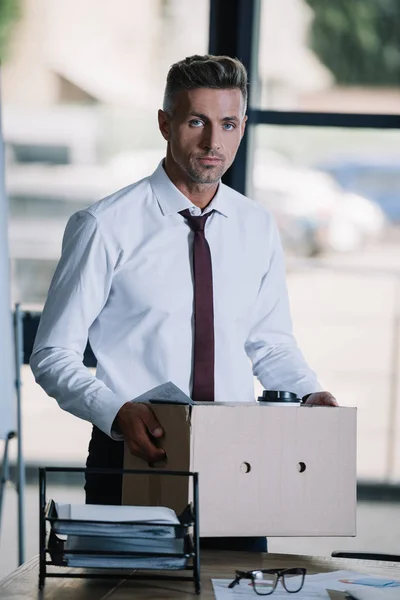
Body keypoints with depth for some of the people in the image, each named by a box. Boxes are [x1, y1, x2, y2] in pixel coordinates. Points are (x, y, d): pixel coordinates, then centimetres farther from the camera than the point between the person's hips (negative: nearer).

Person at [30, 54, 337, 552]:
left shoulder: (257, 227, 8)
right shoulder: (106, 227, -8)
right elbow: (53, 355, -8)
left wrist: (311, 394, -3)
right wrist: (117, 412, -25)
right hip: (134, 456, -4)